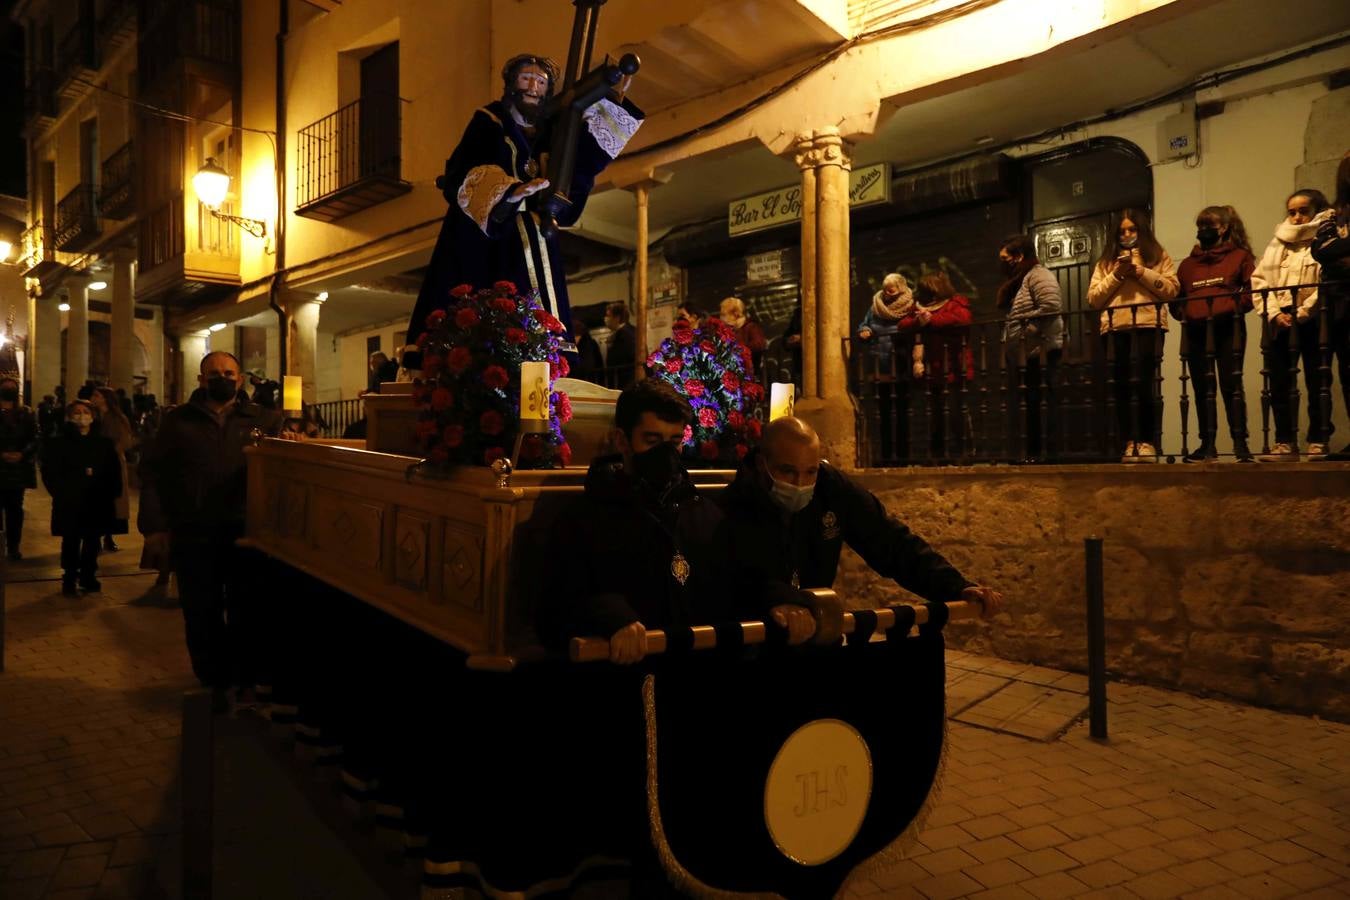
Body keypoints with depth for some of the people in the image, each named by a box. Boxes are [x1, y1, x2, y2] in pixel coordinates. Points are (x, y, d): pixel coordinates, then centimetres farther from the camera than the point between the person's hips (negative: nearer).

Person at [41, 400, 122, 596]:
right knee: (71, 543, 1)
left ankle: (89, 577, 20)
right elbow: (50, 473, -1)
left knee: (92, 543, 8)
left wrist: (110, 494, -4)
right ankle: (69, 580, 12)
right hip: (70, 504, -2)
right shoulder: (59, 443, 3)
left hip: (97, 503, 2)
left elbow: (114, 471, 7)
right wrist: (62, 493, -10)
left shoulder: (104, 443, 10)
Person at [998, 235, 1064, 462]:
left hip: (1040, 350, -10)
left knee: (1042, 403, -8)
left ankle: (1051, 452, -6)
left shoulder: (1038, 275, -8)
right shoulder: (1017, 281, 22)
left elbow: (1050, 308, -22)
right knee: (1031, 403, 9)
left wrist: (1023, 324, -15)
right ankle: (1032, 452, 12)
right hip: (1023, 353, 10)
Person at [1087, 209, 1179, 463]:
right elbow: (1093, 299, 10)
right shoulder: (1105, 261, 21)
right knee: (1121, 387, -1)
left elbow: (1171, 289, 1)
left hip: (1147, 326, -3)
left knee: (1143, 383, -14)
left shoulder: (1158, 256, 15)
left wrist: (1140, 271, -5)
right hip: (1114, 329, 3)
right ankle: (1128, 444, 3)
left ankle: (1146, 442, -8)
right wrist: (1116, 276, -1)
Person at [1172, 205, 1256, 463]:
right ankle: (1207, 444, 11)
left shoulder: (1240, 256, 7)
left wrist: (1233, 307, -15)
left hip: (1228, 329, -4)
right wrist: (1183, 313, -3)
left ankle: (1240, 443, -4)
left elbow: (1253, 290, -2)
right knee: (1202, 389, 6)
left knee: (1231, 386, -7)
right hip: (1196, 331, 4)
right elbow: (1176, 297, 16)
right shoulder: (1188, 263, 18)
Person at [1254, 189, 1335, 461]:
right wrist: (1274, 313, -6)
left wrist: (1300, 314, -15)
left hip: (1313, 322, -4)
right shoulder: (1277, 242, 17)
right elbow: (1259, 279, 8)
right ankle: (1284, 443, 8)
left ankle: (1318, 443, 4)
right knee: (1278, 384, 2)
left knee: (1316, 383, -2)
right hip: (1278, 322, 4)